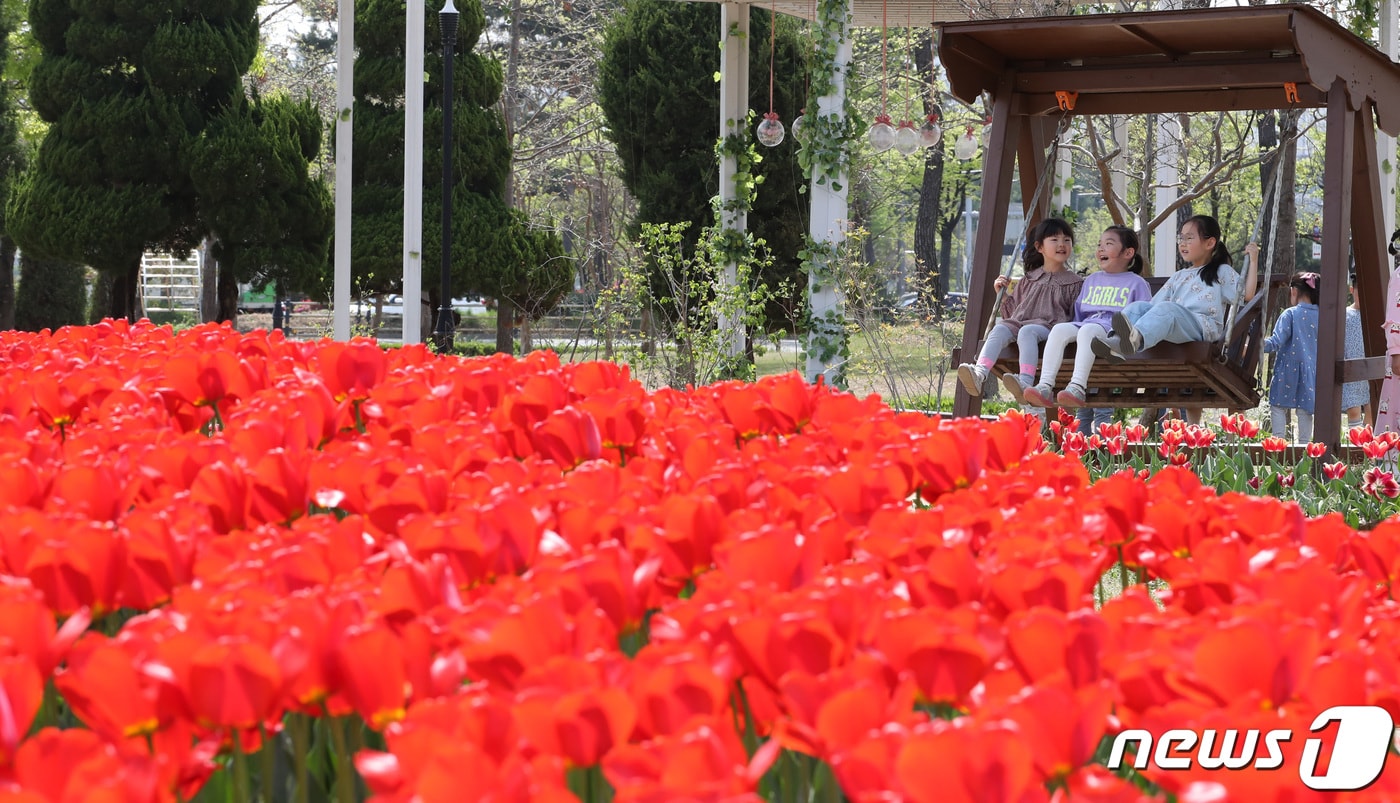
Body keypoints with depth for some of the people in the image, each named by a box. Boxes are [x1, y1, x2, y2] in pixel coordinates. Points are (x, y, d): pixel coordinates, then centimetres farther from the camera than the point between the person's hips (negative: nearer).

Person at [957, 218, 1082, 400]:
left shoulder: (1074, 282, 16)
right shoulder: (1029, 281, 26)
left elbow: (1076, 315, 12)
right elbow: (1012, 312, 29)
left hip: (1049, 327, -4)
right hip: (1019, 322, 4)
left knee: (1027, 331, -38)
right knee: (999, 329, -29)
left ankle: (1025, 382, -58)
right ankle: (980, 374, -50)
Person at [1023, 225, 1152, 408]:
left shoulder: (1136, 283, 13)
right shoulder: (1092, 280, 31)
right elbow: (1079, 313, 31)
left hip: (1114, 329, -5)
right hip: (1086, 323, 5)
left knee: (1088, 330, -38)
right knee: (1059, 329, -27)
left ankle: (1077, 388, -55)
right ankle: (1045, 387, -40)